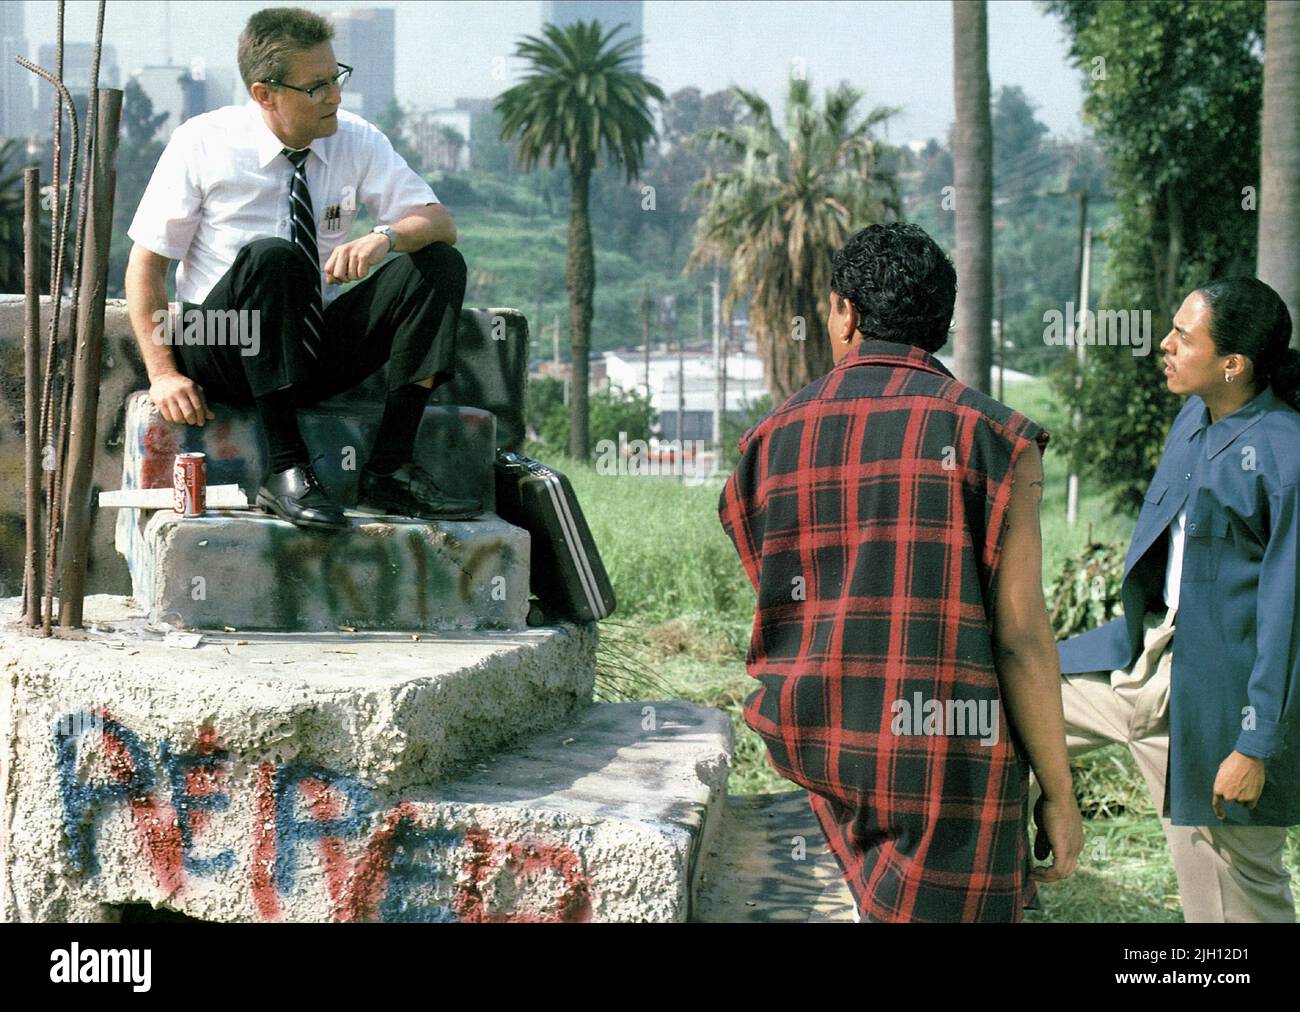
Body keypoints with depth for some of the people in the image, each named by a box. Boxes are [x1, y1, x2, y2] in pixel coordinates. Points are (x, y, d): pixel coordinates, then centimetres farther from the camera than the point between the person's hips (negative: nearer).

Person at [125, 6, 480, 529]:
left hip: (321, 350, 4)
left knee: (439, 263, -18)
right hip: (223, 350, -4)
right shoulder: (202, 143, -7)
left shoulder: (358, 142, 1)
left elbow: (441, 223, -7)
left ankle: (389, 471, -25)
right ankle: (286, 472, -34)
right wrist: (163, 372, -18)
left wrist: (383, 237, -30)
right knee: (271, 257, -35)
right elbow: (147, 264, -6)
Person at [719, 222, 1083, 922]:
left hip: (809, 741, 5)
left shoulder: (769, 443, 4)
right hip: (944, 760, -5)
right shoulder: (994, 438, -8)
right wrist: (1059, 798, -3)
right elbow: (1021, 639, -11)